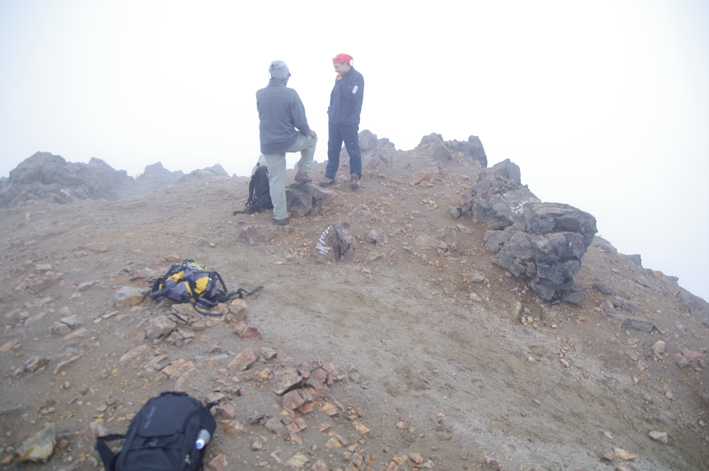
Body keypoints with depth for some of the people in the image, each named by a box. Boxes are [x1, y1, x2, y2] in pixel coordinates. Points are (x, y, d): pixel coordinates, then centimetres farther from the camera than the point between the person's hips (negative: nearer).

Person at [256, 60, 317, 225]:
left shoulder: (259, 94, 0)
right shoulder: (290, 93, -14)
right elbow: (300, 121, -12)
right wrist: (308, 132, 8)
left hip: (268, 145, 4)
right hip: (289, 141, -3)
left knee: (276, 180, 12)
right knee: (311, 138, 26)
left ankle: (280, 216, 17)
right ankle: (302, 172, 23)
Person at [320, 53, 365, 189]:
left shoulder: (357, 77, -7)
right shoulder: (340, 77, 14)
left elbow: (353, 95, -22)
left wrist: (340, 83, -13)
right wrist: (330, 112, 13)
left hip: (349, 122, -7)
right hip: (334, 121, 7)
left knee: (353, 149, 0)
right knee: (332, 149, 8)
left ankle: (355, 176, 10)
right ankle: (330, 175, 16)